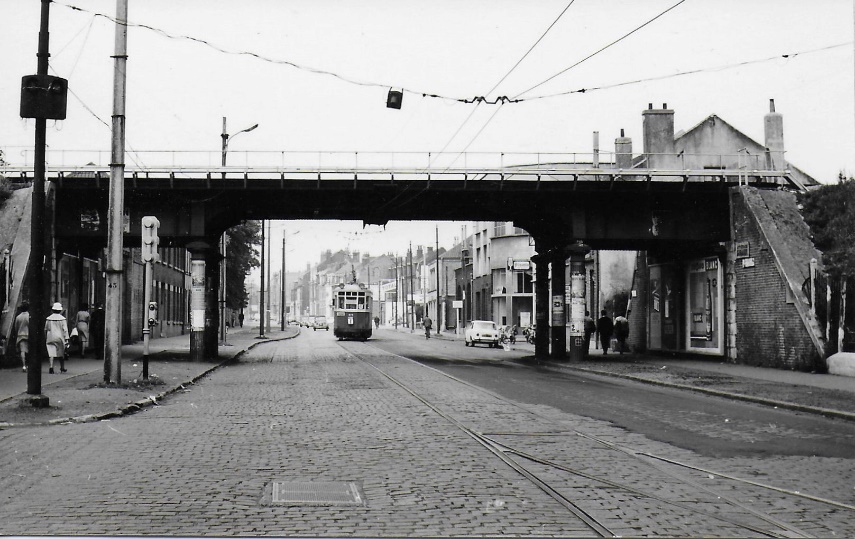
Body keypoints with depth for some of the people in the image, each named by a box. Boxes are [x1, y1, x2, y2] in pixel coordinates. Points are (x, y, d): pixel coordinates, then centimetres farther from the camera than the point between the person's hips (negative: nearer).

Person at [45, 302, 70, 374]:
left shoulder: (49, 319, 2)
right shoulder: (62, 319, -6)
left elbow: (45, 329, 10)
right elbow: (65, 330, -9)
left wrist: (45, 338, 21)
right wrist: (66, 339, -7)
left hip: (50, 338, 1)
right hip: (60, 338, -1)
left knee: (51, 353, -1)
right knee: (61, 353, 12)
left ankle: (51, 367, -19)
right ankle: (62, 368, 23)